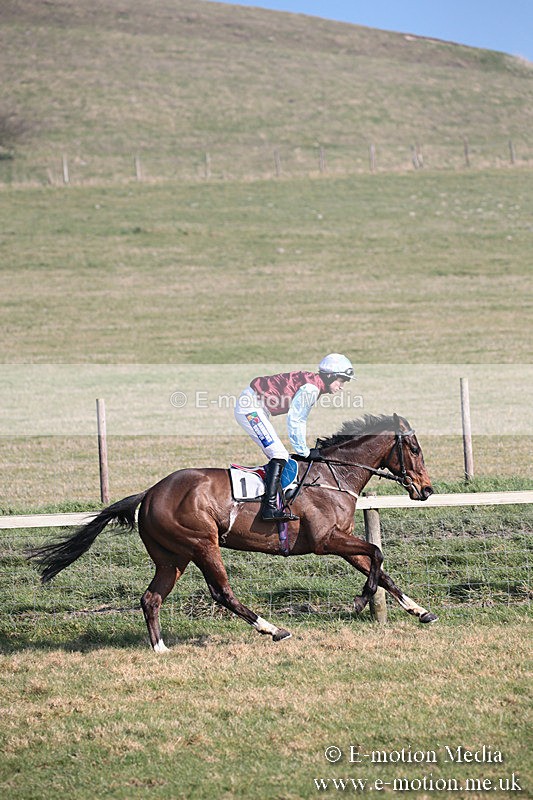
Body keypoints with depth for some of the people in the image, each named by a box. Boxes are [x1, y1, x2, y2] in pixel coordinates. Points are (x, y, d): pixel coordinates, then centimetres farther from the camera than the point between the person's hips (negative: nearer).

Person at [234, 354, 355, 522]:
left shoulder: (313, 385, 13)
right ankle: (270, 507, -25)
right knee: (279, 454, -17)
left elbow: (300, 421, 18)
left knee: (280, 457, 13)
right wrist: (304, 451, -8)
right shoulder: (310, 388, -19)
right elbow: (294, 421, -17)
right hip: (250, 408, -11)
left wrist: (303, 451, 13)